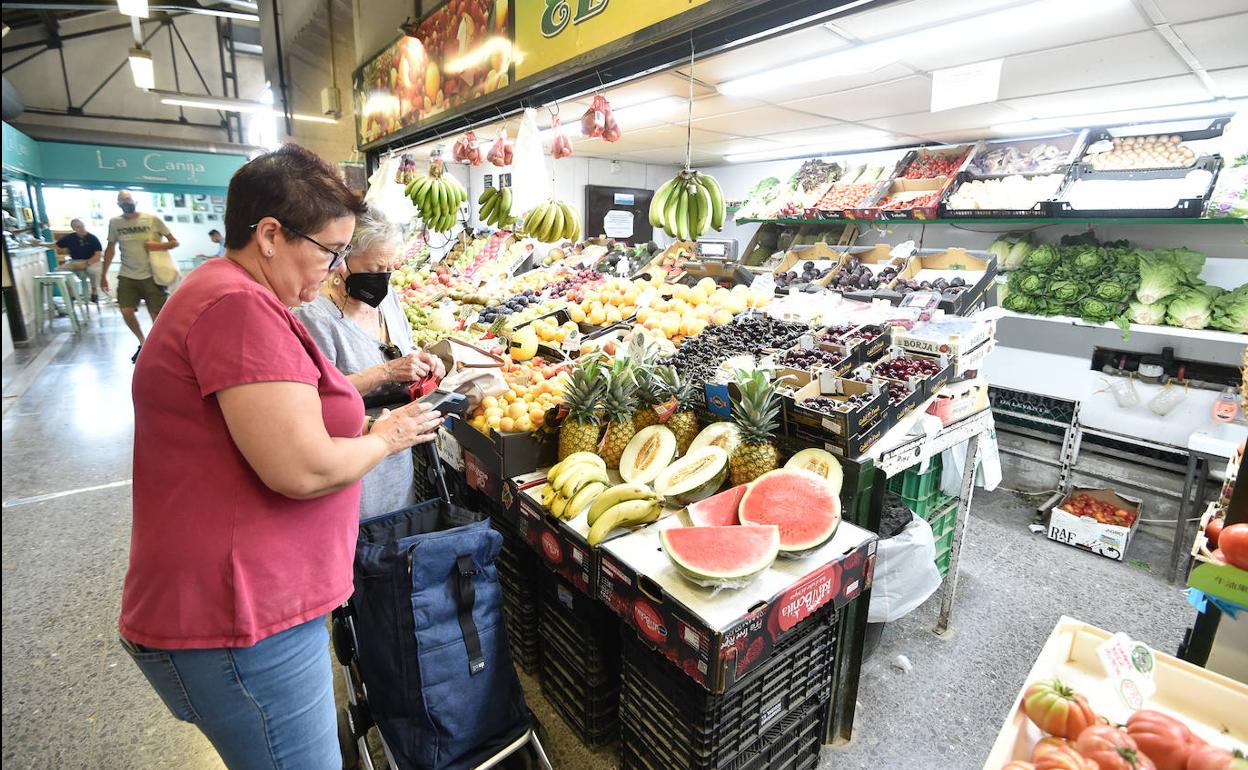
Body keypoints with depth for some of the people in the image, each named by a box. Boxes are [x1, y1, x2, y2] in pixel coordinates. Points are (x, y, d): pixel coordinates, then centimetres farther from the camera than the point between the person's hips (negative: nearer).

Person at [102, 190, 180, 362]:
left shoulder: (153, 219, -2)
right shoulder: (114, 222, 5)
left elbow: (174, 242, 1)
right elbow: (110, 249, 12)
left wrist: (158, 245, -19)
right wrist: (103, 275, 11)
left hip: (151, 275, -2)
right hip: (127, 276, 2)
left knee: (156, 315, -1)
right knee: (126, 312, -7)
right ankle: (143, 342, 16)